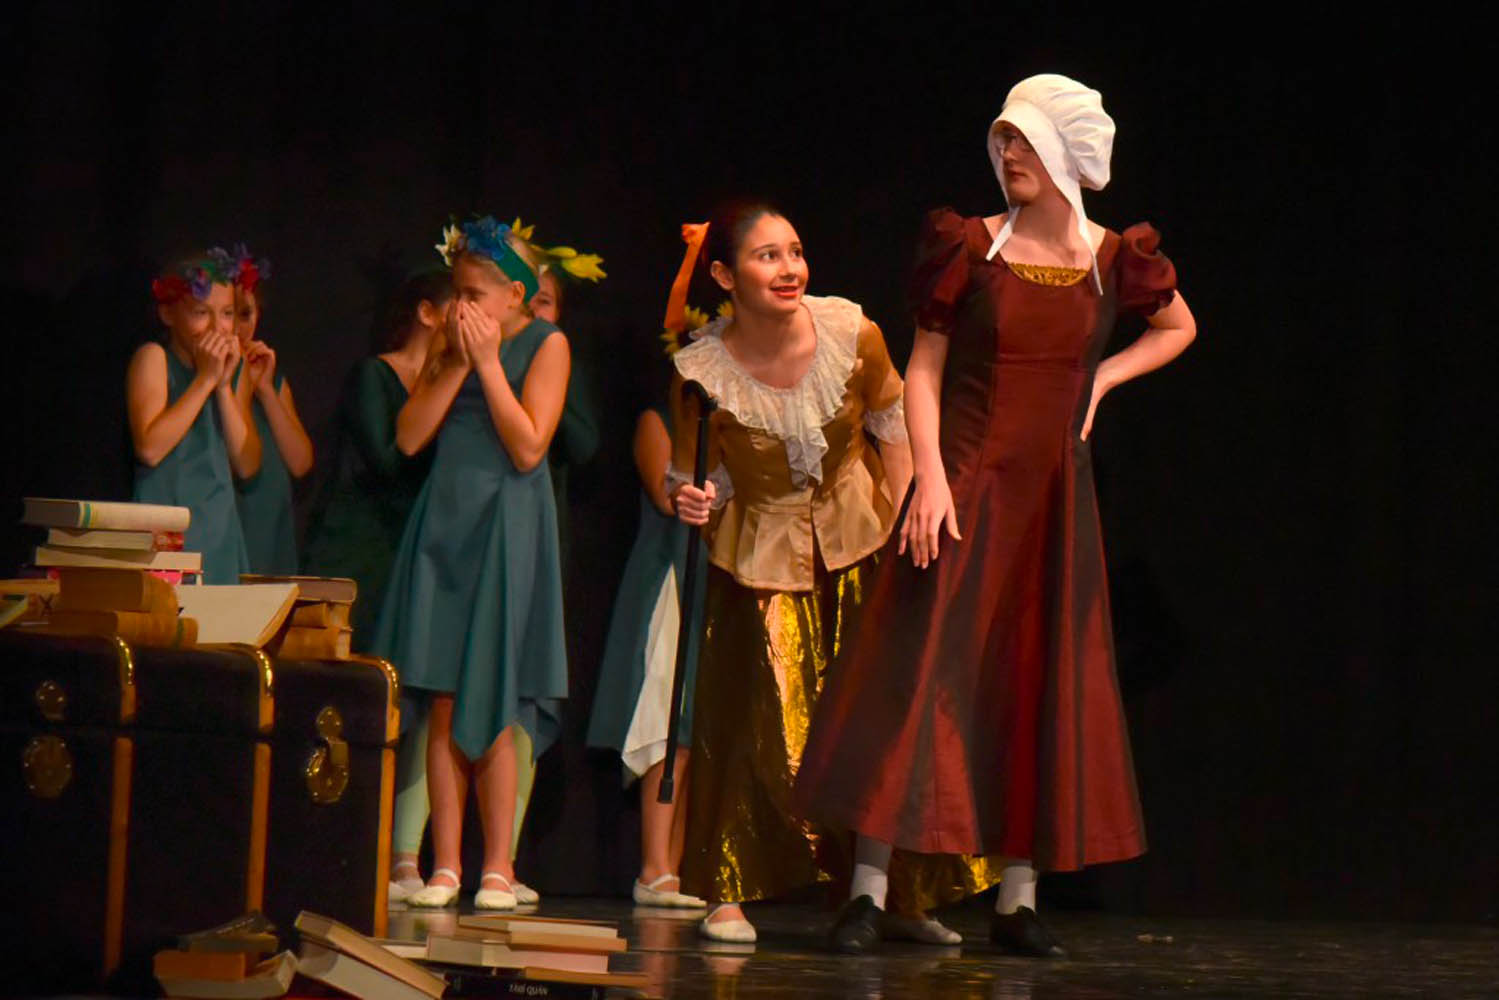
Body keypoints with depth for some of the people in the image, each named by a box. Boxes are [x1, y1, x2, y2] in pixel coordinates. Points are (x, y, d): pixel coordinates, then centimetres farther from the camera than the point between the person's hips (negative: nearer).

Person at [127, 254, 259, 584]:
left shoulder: (226, 367, 16)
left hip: (220, 530, 6)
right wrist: (205, 379, -12)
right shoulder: (153, 358, -2)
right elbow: (150, 449, -17)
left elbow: (247, 466, 6)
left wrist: (224, 385, -2)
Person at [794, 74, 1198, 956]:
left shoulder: (1113, 260, 4)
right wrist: (931, 478, -14)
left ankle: (1019, 898, 12)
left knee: (1043, 685, 4)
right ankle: (870, 890, -7)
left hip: (1056, 492, 3)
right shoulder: (973, 246, -2)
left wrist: (1103, 378, 7)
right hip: (967, 484, -3)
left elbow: (1179, 327, 22)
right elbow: (924, 369, -3)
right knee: (922, 670, -8)